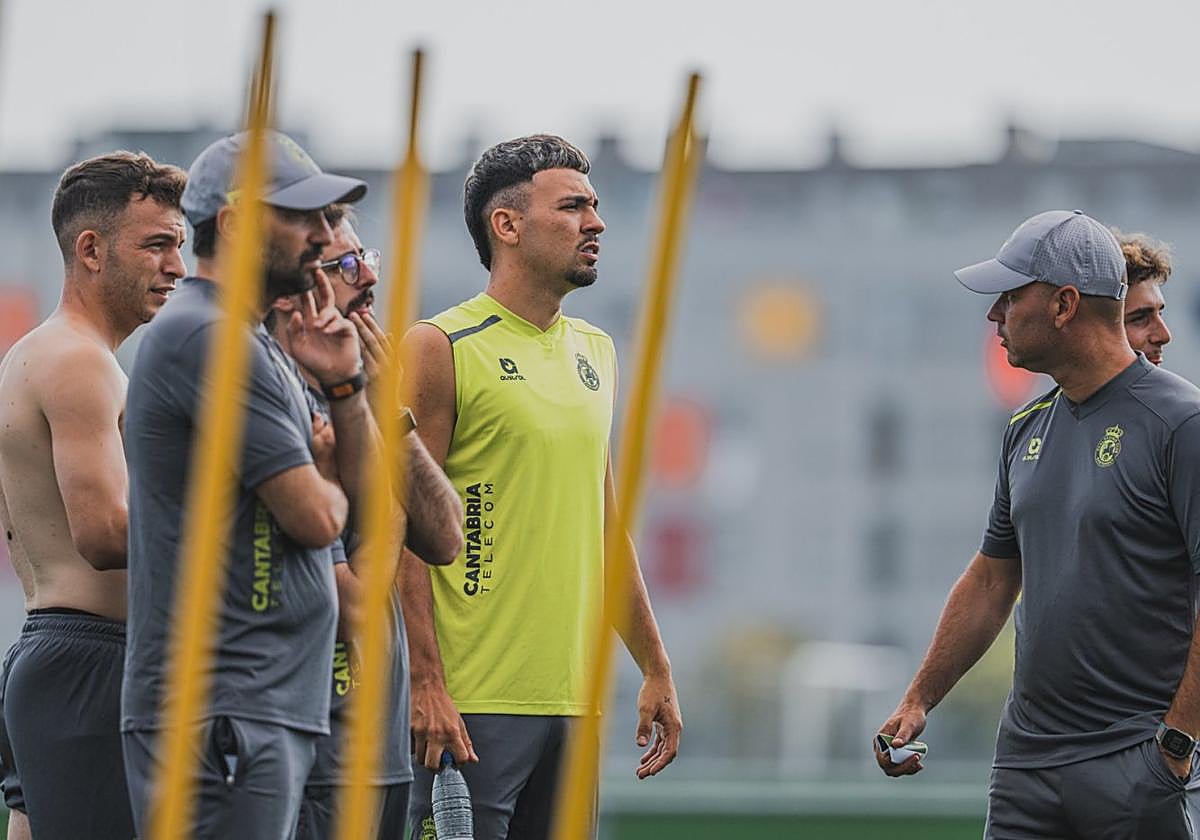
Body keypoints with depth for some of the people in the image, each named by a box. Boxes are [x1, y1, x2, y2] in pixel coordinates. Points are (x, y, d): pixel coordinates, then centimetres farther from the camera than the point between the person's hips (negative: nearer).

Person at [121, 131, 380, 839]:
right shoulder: (204, 338, -13)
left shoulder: (260, 347, 21)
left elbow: (368, 502, 18)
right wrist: (325, 474, 8)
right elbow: (316, 517, -15)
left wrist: (346, 385, 4)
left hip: (276, 709, 10)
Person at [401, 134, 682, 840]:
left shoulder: (595, 354, 17)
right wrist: (427, 686, -18)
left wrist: (656, 669, 19)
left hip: (574, 702, 7)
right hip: (473, 703, -7)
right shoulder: (441, 350, -6)